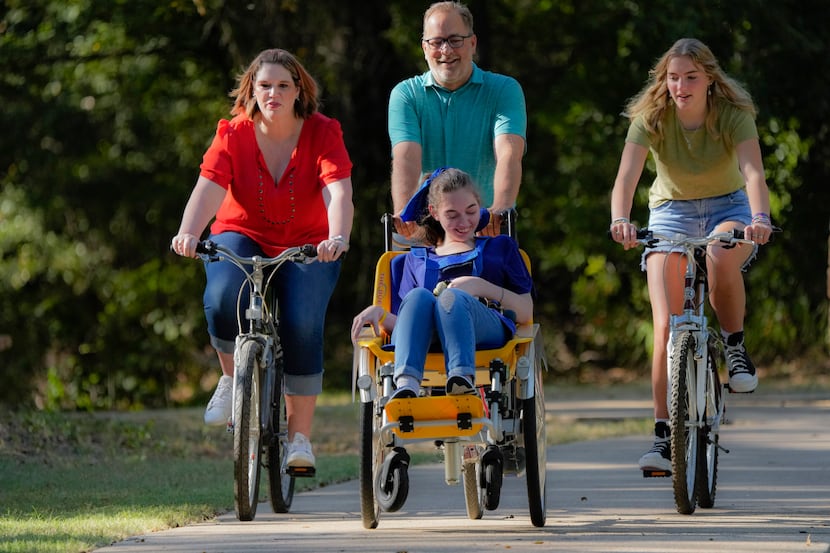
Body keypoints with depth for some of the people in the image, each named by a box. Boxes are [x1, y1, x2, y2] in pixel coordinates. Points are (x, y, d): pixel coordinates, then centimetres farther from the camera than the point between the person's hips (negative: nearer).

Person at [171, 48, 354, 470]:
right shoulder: (233, 134, -10)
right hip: (241, 238, 0)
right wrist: (188, 233, -45)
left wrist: (337, 238, -47)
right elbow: (208, 187, -25)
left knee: (303, 325, -25)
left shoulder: (322, 133, -11)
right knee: (223, 299, -33)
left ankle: (300, 435, -10)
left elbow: (338, 192, -26)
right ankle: (232, 376, -2)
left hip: (307, 247, 0)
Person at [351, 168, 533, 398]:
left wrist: (483, 287, 2)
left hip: (485, 329, -1)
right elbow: (404, 323, 23)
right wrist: (380, 313, 1)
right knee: (418, 297, -35)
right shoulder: (417, 259, 36)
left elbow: (526, 312, 18)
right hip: (425, 343, 1)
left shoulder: (500, 247, 33)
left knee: (453, 297, -37)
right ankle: (406, 385, -61)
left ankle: (463, 380, -66)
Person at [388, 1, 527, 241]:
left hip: (489, 232, -1)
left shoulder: (505, 90, 4)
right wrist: (403, 212, -31)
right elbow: (406, 157, -11)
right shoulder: (406, 94, 6)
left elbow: (509, 155, -13)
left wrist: (500, 210, -33)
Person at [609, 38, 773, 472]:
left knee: (722, 258, -38)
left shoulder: (734, 115, -19)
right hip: (671, 212, 1)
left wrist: (759, 218, -54)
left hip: (728, 208, -1)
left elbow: (753, 172, -34)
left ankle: (735, 346, -12)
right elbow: (627, 175, -30)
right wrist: (620, 220, -50)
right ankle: (664, 434, -9)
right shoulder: (651, 118, -16)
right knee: (667, 328, -14)